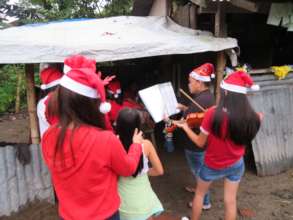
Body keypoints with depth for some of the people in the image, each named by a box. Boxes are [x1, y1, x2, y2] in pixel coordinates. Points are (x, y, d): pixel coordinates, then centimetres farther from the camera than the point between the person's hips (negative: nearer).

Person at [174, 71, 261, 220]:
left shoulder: (213, 113, -29)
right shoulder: (252, 117, -18)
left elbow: (200, 143, -17)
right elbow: (244, 138, 1)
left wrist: (185, 127, -3)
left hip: (213, 166, -3)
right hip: (236, 165, 3)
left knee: (199, 193, 24)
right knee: (230, 200, 22)